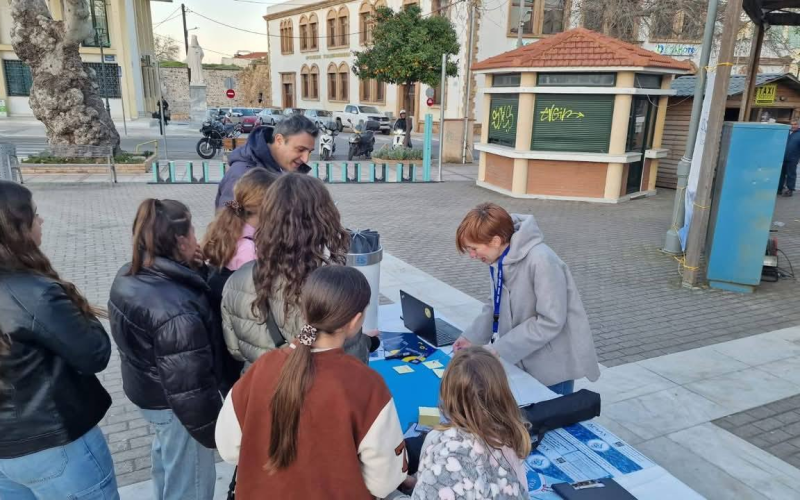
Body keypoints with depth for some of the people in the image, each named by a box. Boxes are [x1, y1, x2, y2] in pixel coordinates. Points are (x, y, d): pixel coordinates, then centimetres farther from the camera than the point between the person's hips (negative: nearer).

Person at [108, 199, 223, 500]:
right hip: (172, 404, -10)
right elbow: (190, 388, -30)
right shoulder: (176, 311, -36)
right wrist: (213, 431, -17)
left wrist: (189, 270, 3)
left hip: (143, 389, 10)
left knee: (166, 456, 35)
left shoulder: (128, 277, -7)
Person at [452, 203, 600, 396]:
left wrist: (499, 349, -24)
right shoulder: (499, 260, -3)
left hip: (553, 365, -7)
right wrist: (471, 337, -3)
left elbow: (550, 321, -28)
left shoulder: (541, 261, -29)